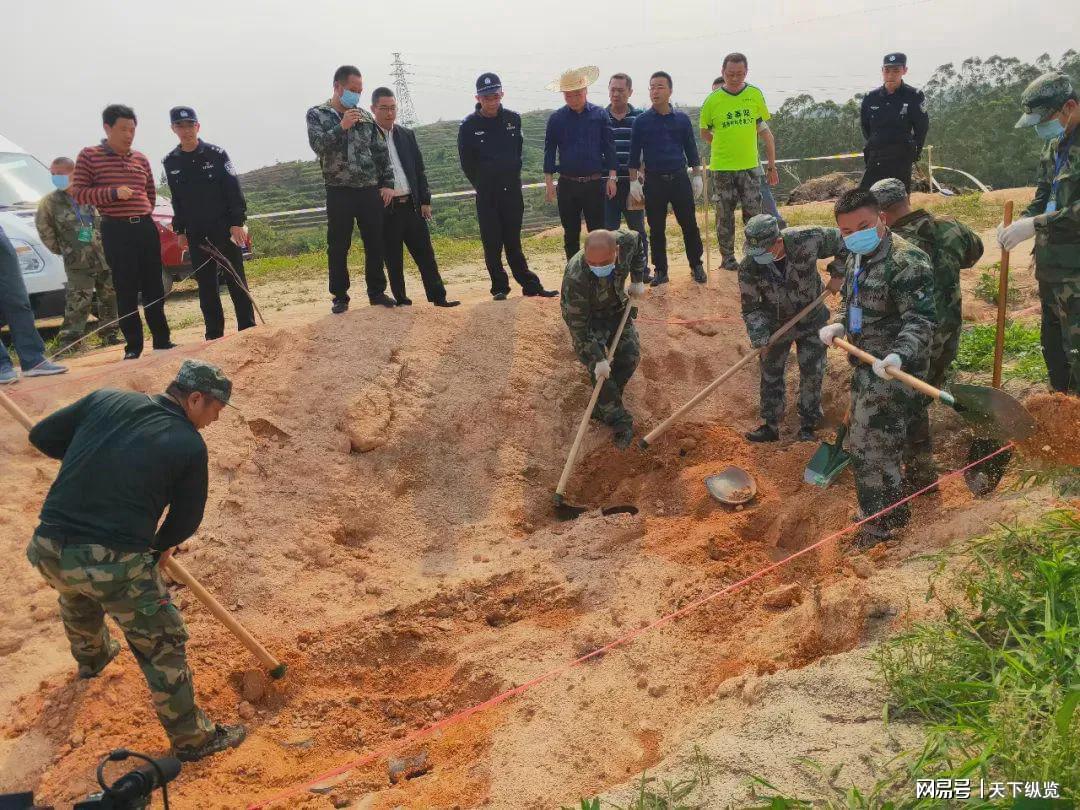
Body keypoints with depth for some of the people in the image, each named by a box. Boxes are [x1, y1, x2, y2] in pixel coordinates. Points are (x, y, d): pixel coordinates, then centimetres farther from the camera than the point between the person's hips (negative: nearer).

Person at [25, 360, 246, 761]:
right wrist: (160, 546, 25)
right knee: (162, 644, 12)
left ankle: (91, 657, 69)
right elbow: (187, 517, 5)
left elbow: (42, 436, 12)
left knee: (78, 599, 39)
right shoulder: (189, 445, -5)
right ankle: (191, 738, 23)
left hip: (49, 550, 6)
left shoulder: (105, 399, 5)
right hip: (115, 563, -6)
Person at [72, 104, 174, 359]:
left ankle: (162, 340, 17)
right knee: (126, 291, -3)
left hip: (146, 228, 4)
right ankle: (133, 346, 4)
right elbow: (78, 192, -6)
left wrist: (143, 214, 12)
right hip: (116, 231, -4)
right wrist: (113, 193, -17)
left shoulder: (141, 159, 13)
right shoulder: (89, 156, 0)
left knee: (154, 288, 8)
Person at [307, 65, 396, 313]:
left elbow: (381, 152, 10)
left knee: (375, 244, 6)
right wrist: (342, 127, -20)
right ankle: (340, 296, 14)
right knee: (338, 247, 3)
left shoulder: (365, 116, 10)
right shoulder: (317, 114, 2)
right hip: (339, 192, -3)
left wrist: (388, 183, 3)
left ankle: (376, 292, 19)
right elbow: (318, 145, -14)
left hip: (370, 190, 3)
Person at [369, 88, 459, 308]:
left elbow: (419, 170, 14)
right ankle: (400, 298, 13)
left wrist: (425, 200, 8)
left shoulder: (407, 135, 12)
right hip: (386, 208, -4)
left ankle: (438, 296, 6)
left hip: (412, 204, 4)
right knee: (393, 258, 3)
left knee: (425, 253, 3)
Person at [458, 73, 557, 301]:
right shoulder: (469, 126, -6)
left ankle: (530, 285, 12)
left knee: (513, 242, 7)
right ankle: (500, 288, 11)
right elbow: (466, 162, 1)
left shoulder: (513, 119, 3)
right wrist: (482, 185, 5)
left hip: (512, 190, 2)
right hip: (487, 195, -2)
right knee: (492, 244, 2)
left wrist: (512, 177, 10)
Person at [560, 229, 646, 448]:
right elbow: (578, 325, -33)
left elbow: (637, 241, 0)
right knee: (599, 369, -17)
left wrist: (637, 280, -4)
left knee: (630, 355, -4)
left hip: (616, 308, 5)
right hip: (586, 317, -5)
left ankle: (603, 408, 12)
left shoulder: (625, 241, -29)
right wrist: (597, 358, -32)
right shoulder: (575, 278, -42)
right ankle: (620, 422, -4)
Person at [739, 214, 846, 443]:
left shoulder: (806, 240, -30)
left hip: (811, 321, -1)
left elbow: (841, 240, -11)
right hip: (776, 324, 1)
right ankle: (770, 426, 24)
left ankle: (809, 426, 21)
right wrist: (759, 338, -23)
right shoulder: (748, 267, -25)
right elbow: (751, 307, -14)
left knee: (812, 374, 5)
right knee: (770, 373, 9)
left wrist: (838, 273, -10)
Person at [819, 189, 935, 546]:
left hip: (893, 371, -10)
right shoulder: (856, 258, 9)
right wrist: (838, 325, 4)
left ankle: (878, 523, 14)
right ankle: (891, 510, 40)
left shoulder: (906, 261, -21)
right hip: (865, 367, 10)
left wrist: (898, 355, -41)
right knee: (863, 442, 21)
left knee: (869, 446, -4)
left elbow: (920, 321, -25)